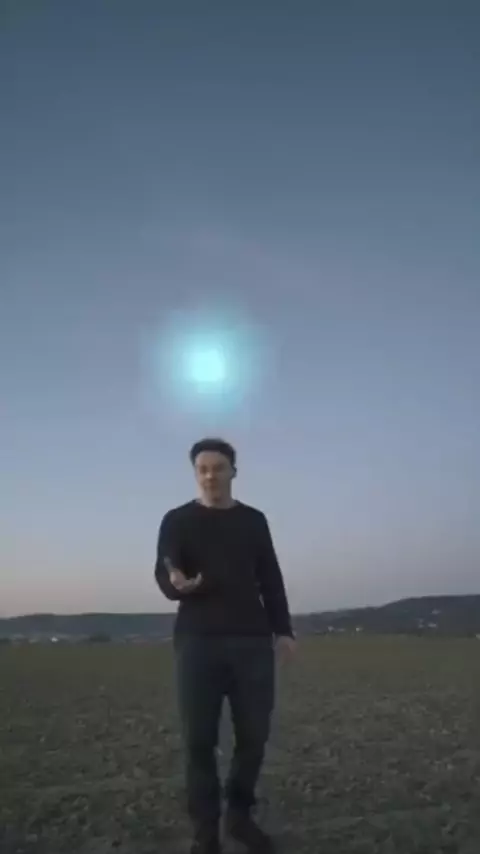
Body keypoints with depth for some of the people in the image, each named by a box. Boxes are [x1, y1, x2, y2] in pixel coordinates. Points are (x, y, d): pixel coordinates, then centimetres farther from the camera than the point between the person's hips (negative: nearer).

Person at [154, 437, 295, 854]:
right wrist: (178, 584, -27)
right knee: (200, 739, 0)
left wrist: (282, 629, 4)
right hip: (198, 641, -2)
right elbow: (163, 576, -3)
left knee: (254, 734, 5)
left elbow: (271, 580, 13)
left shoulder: (254, 520, 13)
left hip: (253, 641, 3)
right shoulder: (177, 521, 5)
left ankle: (240, 815, 26)